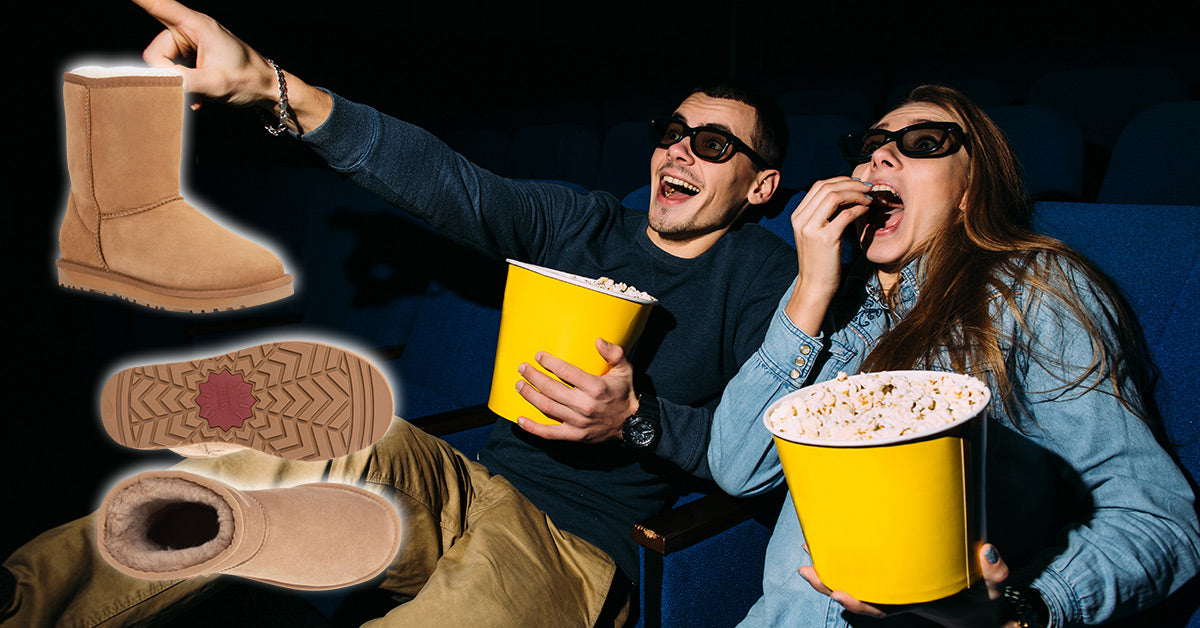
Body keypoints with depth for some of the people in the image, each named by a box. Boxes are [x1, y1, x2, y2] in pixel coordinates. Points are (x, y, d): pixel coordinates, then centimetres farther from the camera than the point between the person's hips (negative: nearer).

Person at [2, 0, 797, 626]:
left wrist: (638, 417, -27)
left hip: (577, 550, -3)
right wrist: (274, 86, -21)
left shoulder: (764, 275, 1)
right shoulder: (581, 223, 8)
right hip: (473, 490, 4)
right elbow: (445, 181, -8)